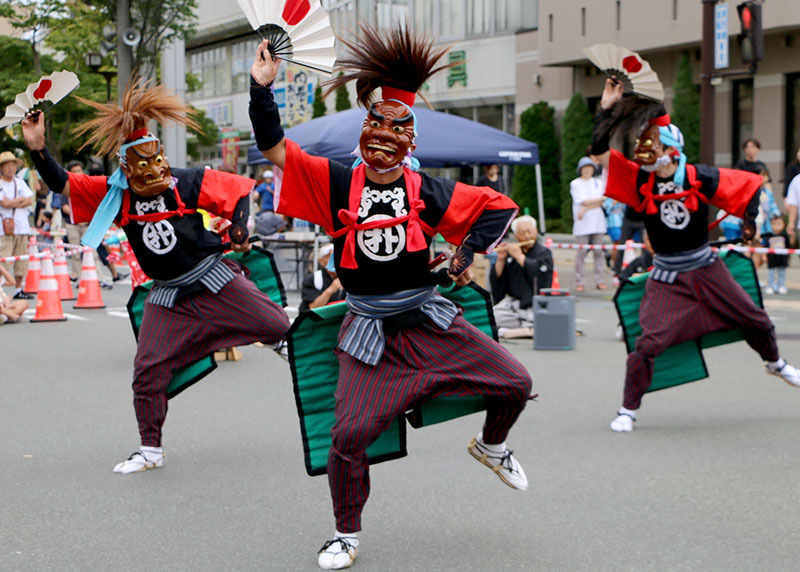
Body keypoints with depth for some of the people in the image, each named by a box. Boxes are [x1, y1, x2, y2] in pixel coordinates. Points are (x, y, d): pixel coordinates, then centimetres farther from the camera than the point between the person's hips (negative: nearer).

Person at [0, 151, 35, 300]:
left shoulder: (20, 183, 14)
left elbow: (30, 201, 3)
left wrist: (13, 203, -8)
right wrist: (21, 199, -3)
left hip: (22, 227, 5)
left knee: (22, 260, 7)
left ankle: (18, 289, 16)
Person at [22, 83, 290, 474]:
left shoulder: (188, 184, -12)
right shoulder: (115, 195, -5)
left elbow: (238, 191, -2)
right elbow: (62, 184, -7)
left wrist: (240, 229, -15)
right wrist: (37, 149, -20)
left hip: (214, 280, -2)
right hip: (168, 298, 2)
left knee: (277, 328, -4)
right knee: (148, 369, -2)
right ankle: (150, 450, 12)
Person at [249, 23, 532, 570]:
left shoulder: (427, 191, -2)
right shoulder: (336, 183, -4)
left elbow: (499, 205, 7)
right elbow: (275, 149, -8)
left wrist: (470, 251, -3)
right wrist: (262, 89, -15)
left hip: (430, 323, 2)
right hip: (371, 333, -2)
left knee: (515, 382, -1)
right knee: (351, 433, -13)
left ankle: (491, 446, 33)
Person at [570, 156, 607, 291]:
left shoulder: (598, 182, 14)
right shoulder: (575, 184, 4)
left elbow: (601, 203, 3)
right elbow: (584, 201, -8)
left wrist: (586, 209, -9)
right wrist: (603, 198, -1)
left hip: (598, 223, 3)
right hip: (582, 224, -3)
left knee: (598, 252, 1)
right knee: (581, 252, -7)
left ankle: (599, 281, 4)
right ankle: (579, 282, -3)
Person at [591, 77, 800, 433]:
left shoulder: (700, 178, -13)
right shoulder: (639, 180, -11)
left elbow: (748, 185, -2)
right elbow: (600, 151, -19)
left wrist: (751, 220, -13)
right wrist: (607, 110, -25)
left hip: (707, 271, 1)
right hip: (666, 280, -1)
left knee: (755, 322, 14)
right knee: (649, 343, -16)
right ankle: (628, 409, 1)